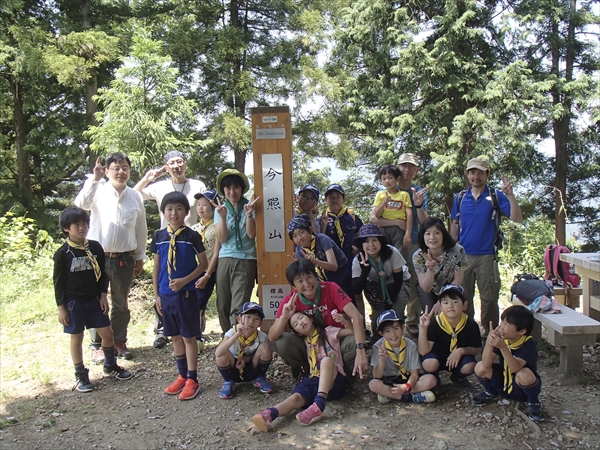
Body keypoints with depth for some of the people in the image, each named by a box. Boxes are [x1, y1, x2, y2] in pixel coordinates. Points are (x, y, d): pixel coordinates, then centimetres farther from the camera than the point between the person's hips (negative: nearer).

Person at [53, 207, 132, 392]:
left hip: (95, 300, 3)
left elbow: (102, 274, 6)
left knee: (107, 333, 6)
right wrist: (61, 307, -7)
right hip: (74, 303, -3)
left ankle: (110, 365, 29)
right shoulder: (63, 253, -10)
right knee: (77, 338, 9)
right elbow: (58, 282, -6)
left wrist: (103, 295, 0)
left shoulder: (95, 247, -1)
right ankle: (81, 375, 23)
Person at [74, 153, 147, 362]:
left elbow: (141, 229, 9)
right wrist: (94, 179, -33)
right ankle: (97, 345, 20)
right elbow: (81, 203, -26)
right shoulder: (99, 191, -4)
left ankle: (119, 342, 29)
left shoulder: (135, 196, 3)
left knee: (121, 304, 13)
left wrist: (140, 256, 10)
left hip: (124, 258, 2)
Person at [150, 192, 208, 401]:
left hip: (186, 293, -4)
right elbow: (156, 267, 9)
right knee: (175, 336, 14)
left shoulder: (192, 236, -7)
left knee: (189, 336, 3)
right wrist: (156, 294, 7)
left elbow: (203, 264, -4)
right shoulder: (159, 237, 4)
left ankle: (192, 380, 13)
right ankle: (182, 376, 28)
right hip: (166, 294, 4)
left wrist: (184, 281, -15)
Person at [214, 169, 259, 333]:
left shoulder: (249, 206, 3)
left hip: (246, 260, -3)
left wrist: (248, 214, -18)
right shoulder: (220, 208, 9)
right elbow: (222, 238, -1)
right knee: (223, 306, 6)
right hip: (225, 260, 3)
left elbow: (252, 234, -5)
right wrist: (223, 216, -13)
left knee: (238, 308, -10)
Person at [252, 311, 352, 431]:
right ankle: (269, 415, -59)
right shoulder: (304, 341, 21)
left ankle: (318, 406, -49)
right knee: (296, 397, -29)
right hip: (313, 379, 3)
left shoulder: (329, 332, 10)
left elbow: (353, 331, 5)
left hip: (333, 382, -3)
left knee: (327, 360, -35)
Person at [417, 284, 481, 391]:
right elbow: (424, 351, -29)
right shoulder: (434, 323, -24)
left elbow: (477, 349, -6)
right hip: (438, 357, -2)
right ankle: (434, 380, 6)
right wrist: (423, 328, -43)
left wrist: (462, 350, -28)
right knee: (429, 364, -34)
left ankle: (457, 378, 10)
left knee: (469, 367, -29)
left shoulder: (471, 325, -17)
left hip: (459, 358, 2)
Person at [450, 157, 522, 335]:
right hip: (463, 255, 3)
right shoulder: (460, 198, 8)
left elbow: (517, 218, -12)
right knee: (463, 297, 12)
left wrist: (510, 195, -24)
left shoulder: (496, 196, -2)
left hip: (487, 255, -3)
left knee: (489, 298, 0)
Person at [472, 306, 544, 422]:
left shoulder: (529, 345, -23)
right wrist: (489, 342, -37)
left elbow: (515, 368, -39)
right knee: (480, 368, -18)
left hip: (523, 387, -4)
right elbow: (486, 364, -22)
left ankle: (533, 402, -4)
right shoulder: (501, 339, -11)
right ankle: (491, 393, 14)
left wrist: (503, 347, -52)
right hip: (503, 384, 5)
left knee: (524, 375, -37)